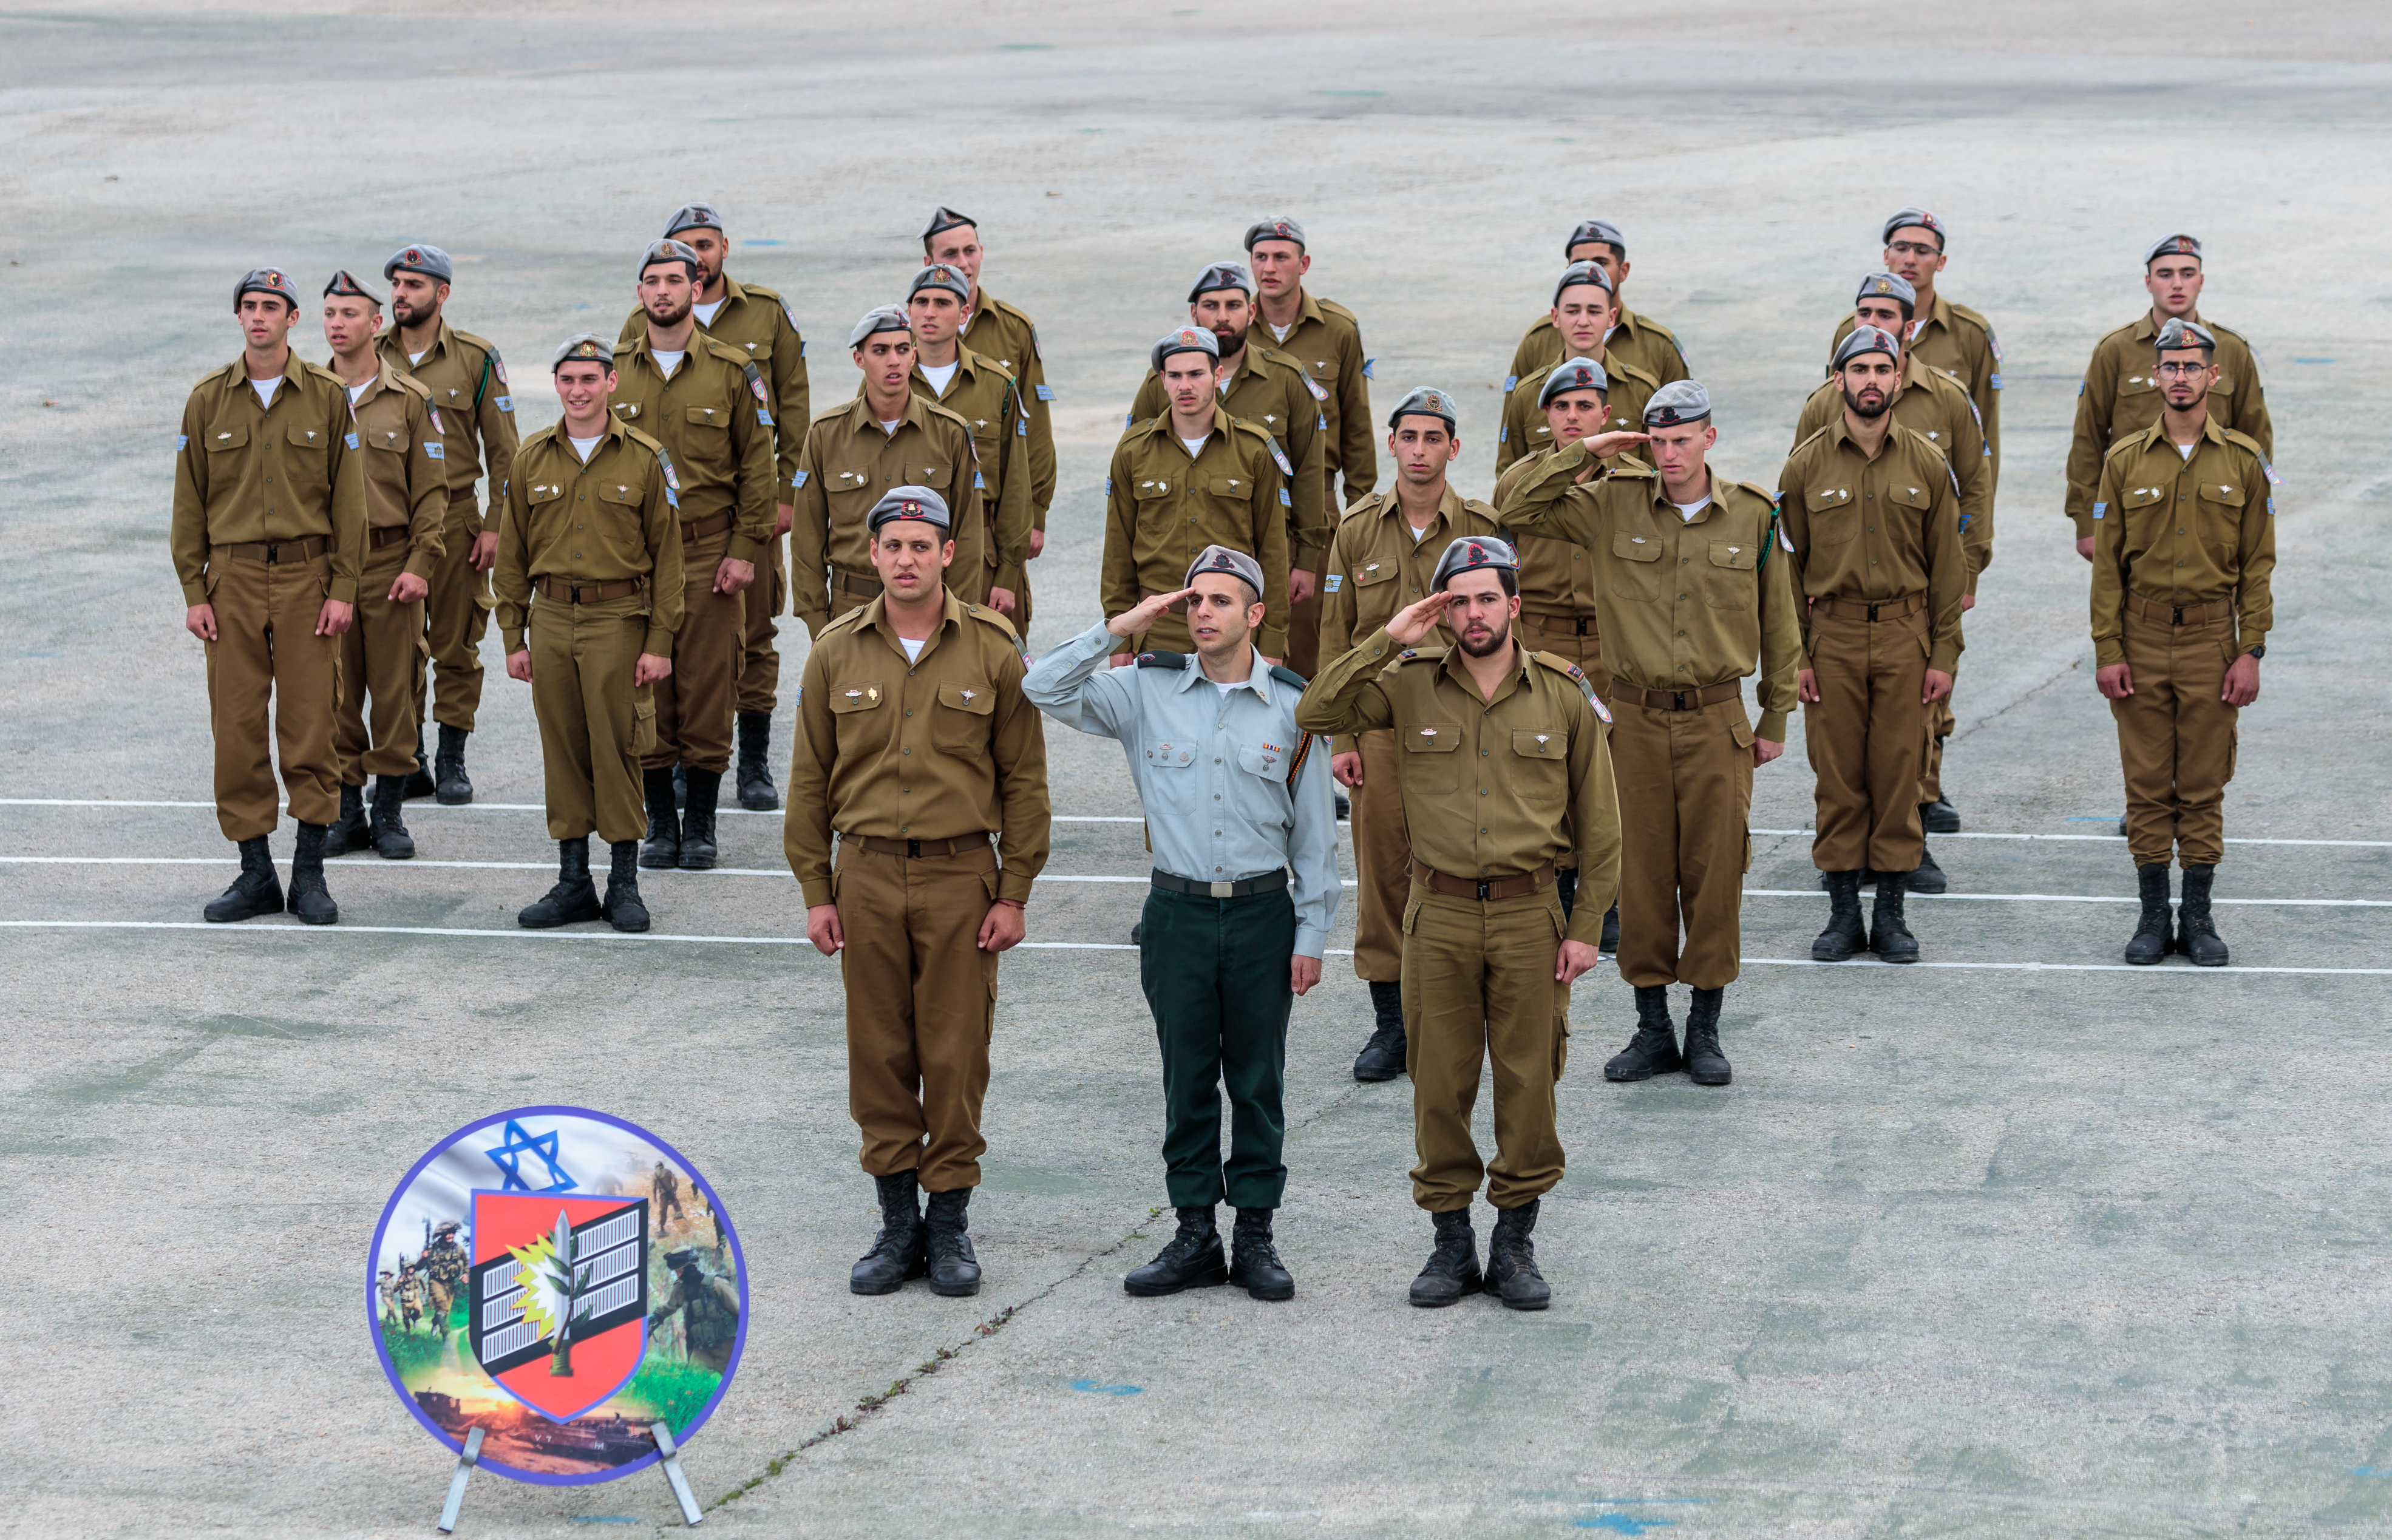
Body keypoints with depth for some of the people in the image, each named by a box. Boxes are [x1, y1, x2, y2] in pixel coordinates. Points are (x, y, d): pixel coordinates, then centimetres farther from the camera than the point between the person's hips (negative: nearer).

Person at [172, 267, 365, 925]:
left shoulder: (327, 396, 2)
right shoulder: (209, 400, 5)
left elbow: (348, 499, 2)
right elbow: (190, 501, 6)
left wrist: (344, 589, -4)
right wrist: (193, 592, 0)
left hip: (307, 575, -1)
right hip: (233, 580, 1)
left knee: (310, 724, -1)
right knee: (236, 726, 1)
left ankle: (310, 872, 7)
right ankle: (256, 873, 9)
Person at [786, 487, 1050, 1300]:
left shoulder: (992, 650, -1)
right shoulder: (837, 652, 3)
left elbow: (1024, 778, 1)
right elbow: (810, 778, 8)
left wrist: (1014, 893, -3)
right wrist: (815, 890, 4)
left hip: (961, 876, -2)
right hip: (867, 875, 2)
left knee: (956, 1056, 1)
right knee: (879, 1053, 5)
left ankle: (950, 1223, 12)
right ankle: (898, 1224, 15)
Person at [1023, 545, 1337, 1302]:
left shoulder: (1291, 706, 0)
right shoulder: (1148, 691, 1)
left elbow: (1314, 831, 5)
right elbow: (1046, 688, -6)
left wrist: (1312, 932, 2)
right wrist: (1122, 626, -10)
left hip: (1262, 911, -1)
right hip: (1178, 910, 1)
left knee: (1258, 1081, 5)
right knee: (1187, 1080, 6)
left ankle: (1255, 1236, 13)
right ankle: (1195, 1236, 13)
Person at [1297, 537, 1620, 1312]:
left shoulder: (1564, 694, 0)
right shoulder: (1411, 685, 1)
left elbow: (1598, 820, 3)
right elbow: (1317, 714, -9)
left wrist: (1586, 927, -1)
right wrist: (1387, 640, -13)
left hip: (1528, 915, -1)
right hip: (1439, 914, 1)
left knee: (1529, 1082, 4)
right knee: (1440, 1083, 4)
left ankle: (1515, 1244, 17)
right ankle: (1452, 1242, 16)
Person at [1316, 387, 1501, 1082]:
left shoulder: (1484, 530, 0)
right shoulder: (1358, 530, 4)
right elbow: (1335, 638, 7)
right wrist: (1340, 737, 1)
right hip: (1379, 723, 1)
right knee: (1381, 870, 3)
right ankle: (1390, 1022, 12)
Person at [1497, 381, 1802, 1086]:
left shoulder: (1752, 517, 1)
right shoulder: (1613, 505, 0)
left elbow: (1779, 625, 9)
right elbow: (1516, 507, -2)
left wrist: (1775, 722, 10)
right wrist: (1584, 453, -10)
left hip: (1717, 720, 0)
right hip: (1637, 718, 1)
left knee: (1715, 873, 1)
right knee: (1641, 873, 4)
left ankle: (1706, 1029, 14)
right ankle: (1653, 1030, 15)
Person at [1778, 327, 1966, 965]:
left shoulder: (1928, 464, 4)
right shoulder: (1806, 464, 3)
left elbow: (1947, 567, 5)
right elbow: (1788, 566, 5)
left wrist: (1945, 655, 0)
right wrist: (1794, 655, -1)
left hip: (1905, 633, 0)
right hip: (1832, 635, 0)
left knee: (1898, 771, 2)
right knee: (1837, 775, 2)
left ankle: (1891, 912, 11)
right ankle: (1844, 913, 11)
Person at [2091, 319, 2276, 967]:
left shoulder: (2244, 461, 2)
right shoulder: (2125, 461, 3)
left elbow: (2258, 564, 2)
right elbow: (2108, 564, 3)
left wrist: (2251, 652, -5)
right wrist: (2108, 652, -4)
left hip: (2212, 638, 0)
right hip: (2142, 637, 1)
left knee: (2203, 785, 3)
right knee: (2148, 783, 3)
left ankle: (2199, 916, 12)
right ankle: (2153, 915, 12)